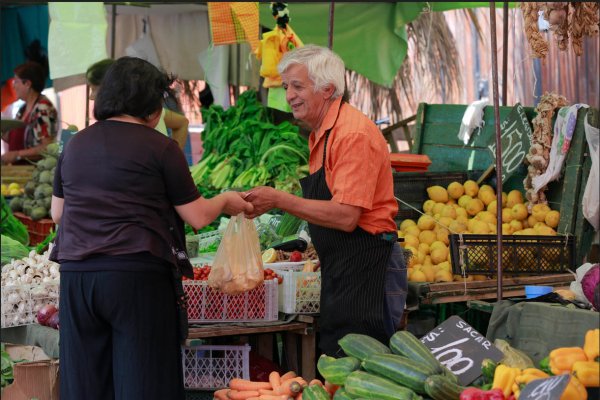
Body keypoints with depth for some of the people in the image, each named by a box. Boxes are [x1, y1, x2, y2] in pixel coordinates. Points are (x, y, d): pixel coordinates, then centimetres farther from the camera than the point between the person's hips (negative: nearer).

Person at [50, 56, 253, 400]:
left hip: (76, 273, 5)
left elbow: (57, 213, 19)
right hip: (137, 275, -5)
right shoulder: (160, 148, -4)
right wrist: (225, 200, 18)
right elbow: (197, 217, -1)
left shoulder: (75, 145, 11)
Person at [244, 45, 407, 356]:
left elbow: (345, 216, -23)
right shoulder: (321, 134, 15)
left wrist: (280, 200, -19)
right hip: (340, 271, 10)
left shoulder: (353, 134, -16)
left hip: (365, 269, -10)